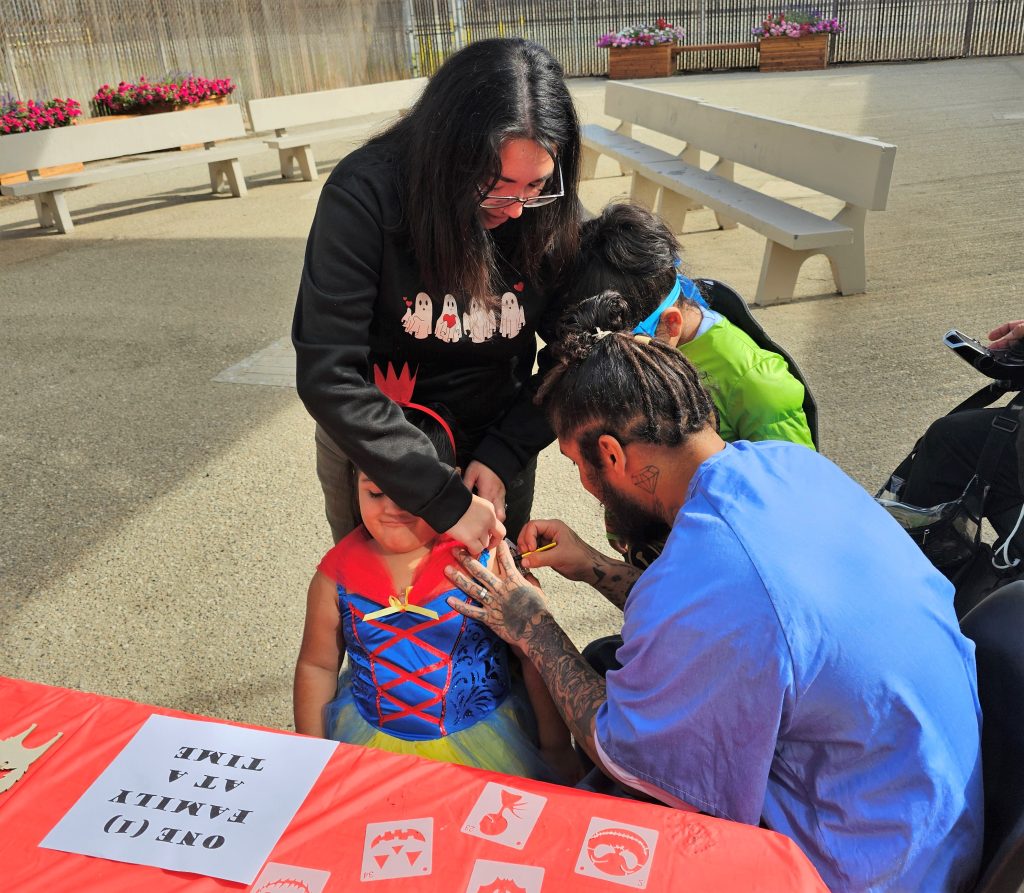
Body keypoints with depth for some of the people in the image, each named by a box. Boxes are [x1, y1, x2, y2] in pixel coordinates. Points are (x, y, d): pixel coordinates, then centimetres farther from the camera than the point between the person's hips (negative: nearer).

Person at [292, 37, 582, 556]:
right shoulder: (365, 196, -27)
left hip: (498, 440, 2)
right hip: (372, 442, -2)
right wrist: (444, 500, -33)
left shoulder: (549, 214, -17)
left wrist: (503, 456, -22)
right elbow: (326, 377, -31)